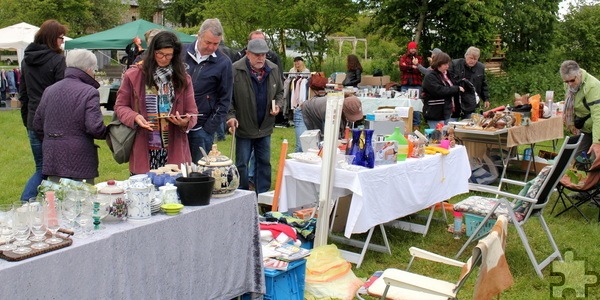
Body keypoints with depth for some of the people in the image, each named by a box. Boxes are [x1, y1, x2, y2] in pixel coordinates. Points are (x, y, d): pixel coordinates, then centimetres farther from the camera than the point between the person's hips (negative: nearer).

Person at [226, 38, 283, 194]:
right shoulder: (235, 70, -14)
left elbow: (280, 92, 16)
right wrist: (230, 116, -19)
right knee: (242, 163, 4)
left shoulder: (273, 69, 2)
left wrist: (278, 105, -2)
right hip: (243, 127, -5)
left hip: (265, 127, 5)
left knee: (264, 162, 13)